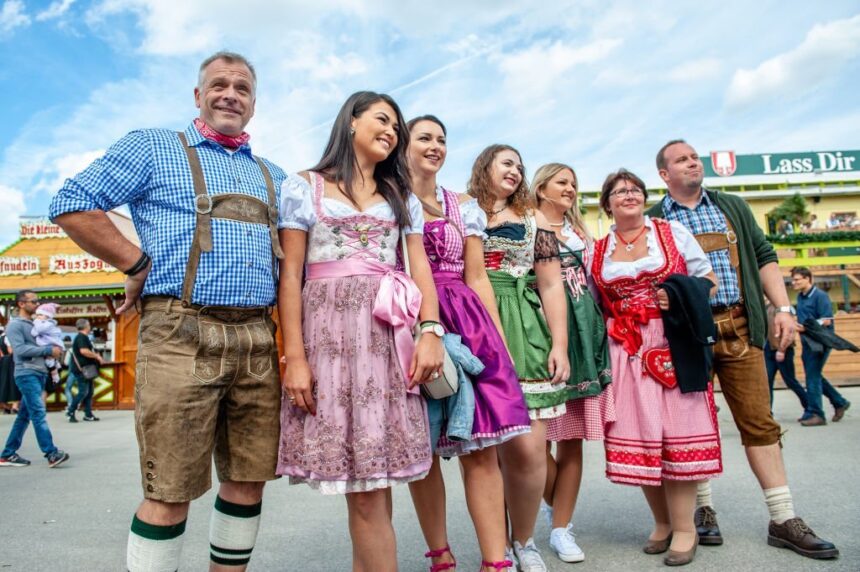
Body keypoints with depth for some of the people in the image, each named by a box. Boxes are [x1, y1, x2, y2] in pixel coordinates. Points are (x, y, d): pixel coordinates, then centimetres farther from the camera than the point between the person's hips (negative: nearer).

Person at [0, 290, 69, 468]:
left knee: (24, 415, 11)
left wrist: (54, 351, 2)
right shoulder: (15, 325, -3)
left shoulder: (36, 324, 19)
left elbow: (43, 344, 24)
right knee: (38, 413, -13)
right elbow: (20, 349, -16)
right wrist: (48, 350, -16)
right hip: (27, 374, -8)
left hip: (40, 373, 8)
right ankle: (52, 454, -18)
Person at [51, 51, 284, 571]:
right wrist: (140, 264, -3)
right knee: (171, 492, -2)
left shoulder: (272, 176, 22)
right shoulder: (154, 147, 9)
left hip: (257, 340, 5)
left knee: (249, 480, 9)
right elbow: (72, 206, 2)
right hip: (182, 334, -5)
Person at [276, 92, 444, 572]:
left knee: (371, 476, 0)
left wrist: (431, 330, -7)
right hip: (330, 331, -3)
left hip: (389, 332, 3)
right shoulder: (304, 186, 9)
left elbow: (420, 267, 10)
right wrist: (295, 356, -8)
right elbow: (290, 274, 2)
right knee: (361, 482, -5)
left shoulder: (401, 196, 19)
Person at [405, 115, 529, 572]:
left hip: (467, 324, 3)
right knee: (419, 446, 4)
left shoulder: (463, 207, 15)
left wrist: (499, 339, 5)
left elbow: (477, 278, 12)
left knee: (482, 445, -2)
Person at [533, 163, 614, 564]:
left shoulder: (581, 233, 21)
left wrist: (598, 331, 16)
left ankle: (561, 527, 14)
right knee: (540, 436, -5)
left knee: (573, 439, 4)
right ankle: (559, 507, 21)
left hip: (582, 336, 5)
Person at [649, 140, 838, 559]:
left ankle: (784, 520, 13)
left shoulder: (732, 207, 17)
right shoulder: (652, 220, 6)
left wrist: (782, 308, 5)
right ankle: (704, 511, 19)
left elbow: (763, 258, 14)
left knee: (760, 422, 4)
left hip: (738, 327, 3)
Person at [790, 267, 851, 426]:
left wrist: (805, 327, -29)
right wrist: (799, 327, 5)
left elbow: (827, 320, -19)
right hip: (807, 343, 8)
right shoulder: (800, 297, 12)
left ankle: (814, 414, -2)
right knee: (814, 376, 15)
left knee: (812, 376, -9)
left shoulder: (820, 296, -12)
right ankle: (839, 402, 32)